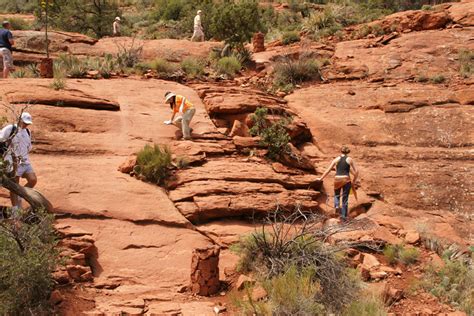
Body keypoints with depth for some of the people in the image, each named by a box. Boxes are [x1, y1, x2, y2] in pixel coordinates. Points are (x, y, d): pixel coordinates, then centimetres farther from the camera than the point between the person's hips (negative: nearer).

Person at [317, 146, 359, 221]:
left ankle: (337, 205, -3)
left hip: (337, 179, 1)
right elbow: (356, 171, 1)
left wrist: (321, 178, 14)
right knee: (345, 198, 10)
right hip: (346, 180, -1)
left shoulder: (336, 159, 6)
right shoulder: (350, 159, 5)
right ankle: (344, 216, 9)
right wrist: (354, 180, 15)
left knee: (336, 195, 26)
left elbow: (328, 170, 7)